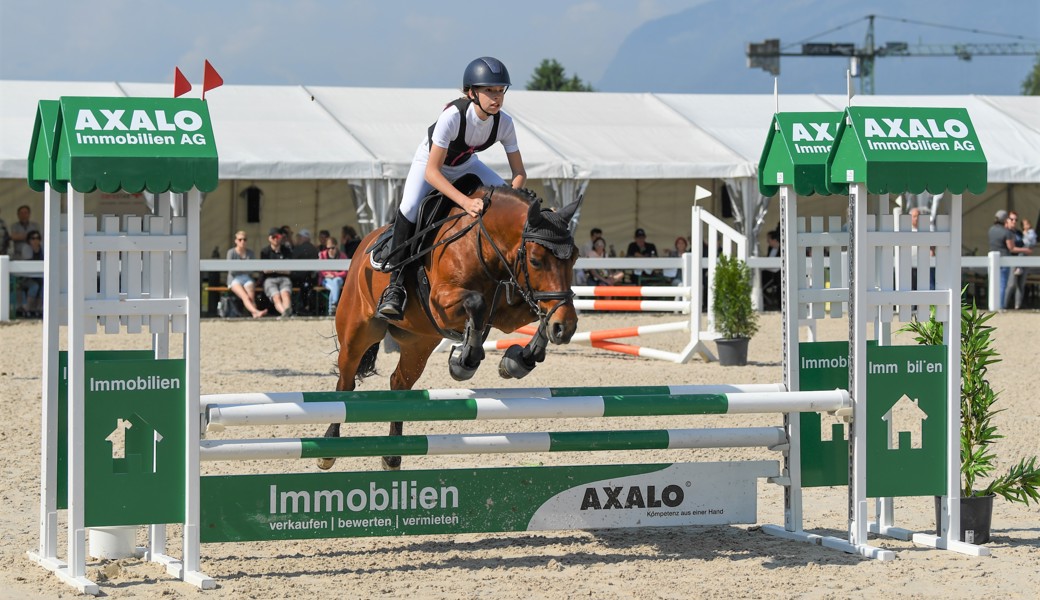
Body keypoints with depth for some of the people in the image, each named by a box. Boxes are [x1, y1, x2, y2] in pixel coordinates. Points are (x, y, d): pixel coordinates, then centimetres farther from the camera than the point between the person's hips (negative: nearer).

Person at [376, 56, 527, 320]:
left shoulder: (504, 122, -24)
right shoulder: (453, 116, -38)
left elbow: (519, 173, -14)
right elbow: (431, 172, -39)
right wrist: (465, 202, -51)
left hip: (466, 165, 5)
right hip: (429, 161, -5)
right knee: (410, 209, -31)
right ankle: (395, 286, -23)